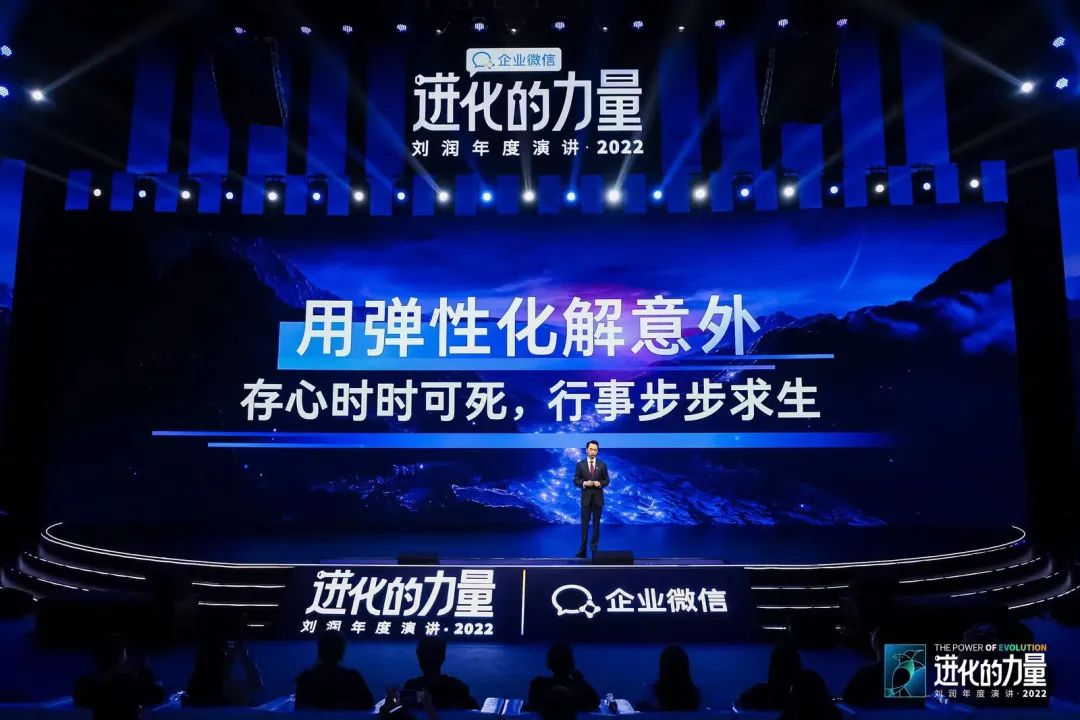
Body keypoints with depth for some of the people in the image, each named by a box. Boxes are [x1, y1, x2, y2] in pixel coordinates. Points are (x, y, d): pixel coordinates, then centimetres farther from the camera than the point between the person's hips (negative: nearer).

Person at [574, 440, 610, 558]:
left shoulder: (602, 464, 2)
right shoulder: (580, 464, -1)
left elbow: (607, 480, 6)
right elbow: (576, 480, 1)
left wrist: (600, 483, -14)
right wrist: (584, 483, -17)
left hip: (598, 498, 1)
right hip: (586, 497, -1)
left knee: (596, 523, 7)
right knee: (584, 523, 1)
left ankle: (595, 546, 17)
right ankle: (583, 548, 7)